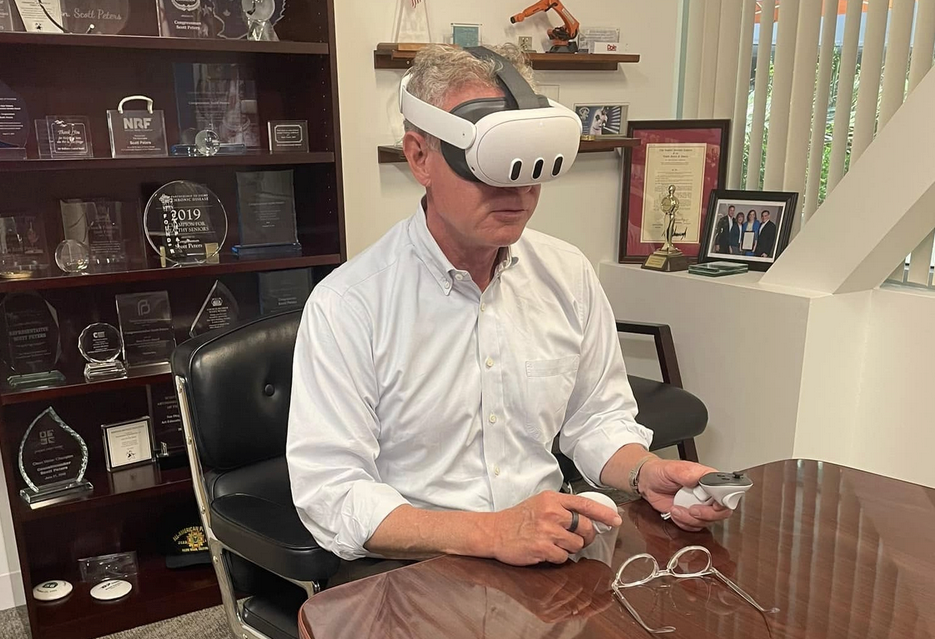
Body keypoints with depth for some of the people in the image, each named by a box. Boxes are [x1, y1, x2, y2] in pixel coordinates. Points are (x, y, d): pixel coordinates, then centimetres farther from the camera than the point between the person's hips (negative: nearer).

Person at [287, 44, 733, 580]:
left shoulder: (570, 274, 3)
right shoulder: (346, 304, -14)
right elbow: (329, 491, -17)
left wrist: (647, 474, -8)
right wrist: (491, 532, -28)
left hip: (548, 555, 4)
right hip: (408, 569, -3)